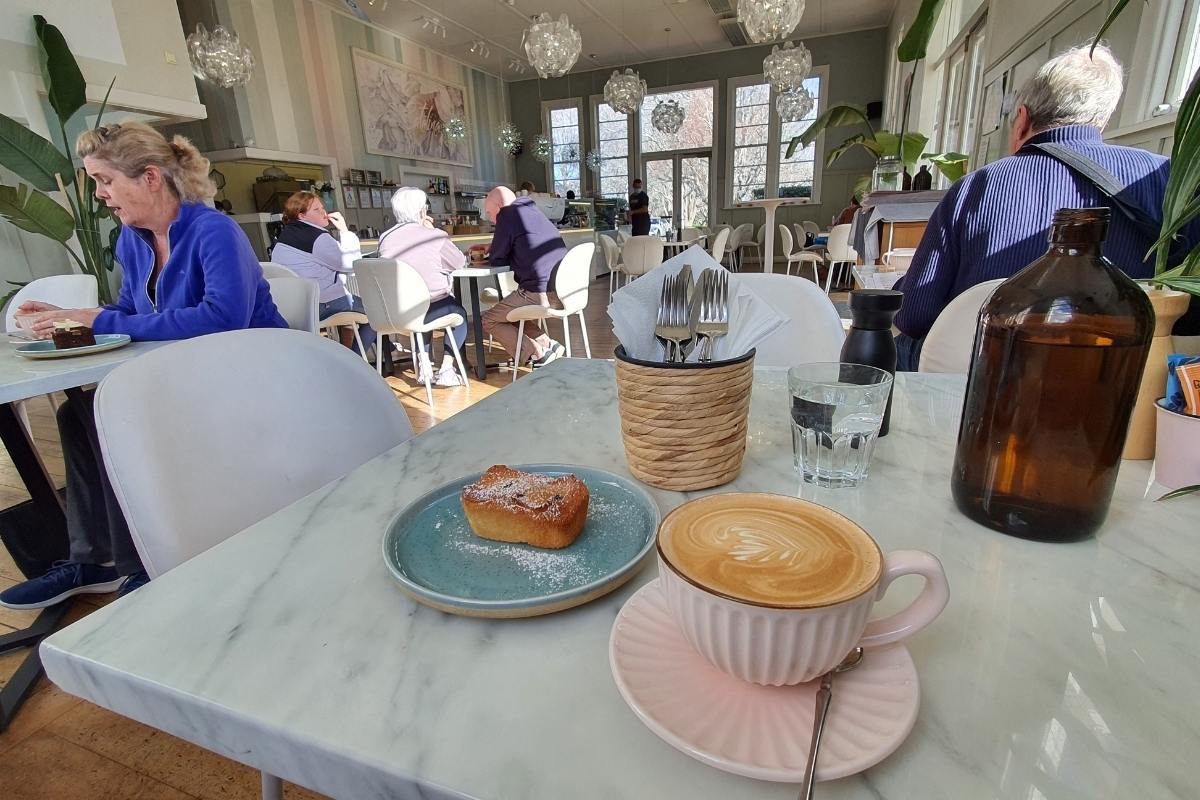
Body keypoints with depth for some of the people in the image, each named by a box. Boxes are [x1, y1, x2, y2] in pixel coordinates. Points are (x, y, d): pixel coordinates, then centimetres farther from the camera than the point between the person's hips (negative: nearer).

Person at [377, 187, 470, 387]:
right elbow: (459, 262, 1)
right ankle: (446, 370, 12)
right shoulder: (435, 236, -12)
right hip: (433, 307, -4)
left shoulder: (385, 238, -1)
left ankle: (424, 364, 26)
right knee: (460, 313, 27)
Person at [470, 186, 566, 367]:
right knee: (510, 310, 27)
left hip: (540, 293, -9)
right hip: (563, 291, 9)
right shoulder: (533, 212, 22)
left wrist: (490, 254, 19)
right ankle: (546, 344, 9)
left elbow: (497, 258, -3)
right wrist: (489, 249, 30)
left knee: (488, 320, 7)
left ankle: (538, 354, -8)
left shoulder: (508, 214, -4)